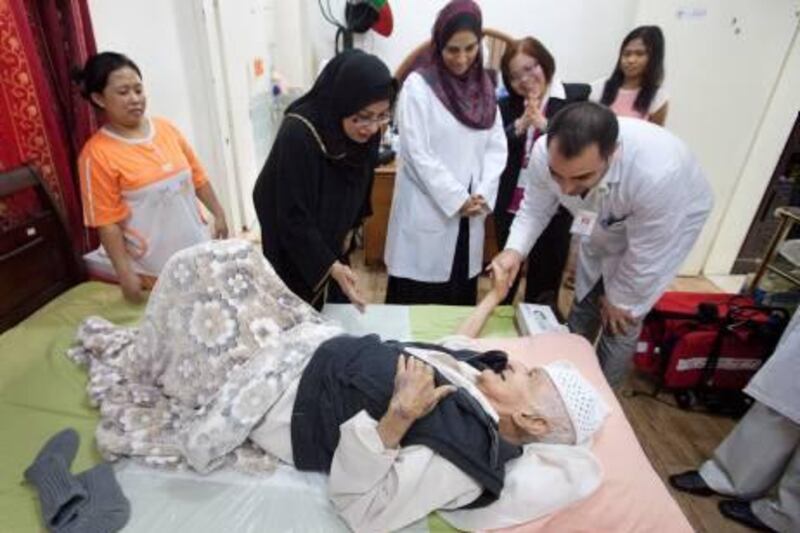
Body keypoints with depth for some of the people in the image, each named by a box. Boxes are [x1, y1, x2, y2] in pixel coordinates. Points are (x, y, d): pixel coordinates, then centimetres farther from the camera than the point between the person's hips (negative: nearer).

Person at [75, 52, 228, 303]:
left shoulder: (166, 128, 1)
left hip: (196, 247, 5)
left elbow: (197, 176, 10)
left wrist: (218, 214, 9)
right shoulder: (97, 153, -14)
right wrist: (125, 274, -16)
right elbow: (107, 222, -14)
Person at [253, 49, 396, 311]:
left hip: (329, 239, 6)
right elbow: (293, 217, -30)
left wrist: (348, 229, 14)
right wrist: (332, 267, -36)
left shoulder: (365, 132, -13)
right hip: (292, 248, -5)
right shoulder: (298, 135, -32)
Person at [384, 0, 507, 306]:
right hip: (428, 213, -5)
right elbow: (417, 153, -13)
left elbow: (496, 146, 7)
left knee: (461, 298, 14)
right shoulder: (418, 85, -7)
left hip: (470, 214, 5)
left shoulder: (483, 86, 10)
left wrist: (483, 195, -8)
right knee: (419, 304, 3)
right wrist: (458, 199, -14)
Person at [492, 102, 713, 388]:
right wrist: (515, 249, -31)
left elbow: (645, 255, -30)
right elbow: (535, 208, -14)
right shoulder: (545, 153, -33)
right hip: (603, 226, 4)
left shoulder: (657, 174, -45)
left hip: (668, 223, -3)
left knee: (620, 326, 1)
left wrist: (619, 300, -14)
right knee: (583, 309, 16)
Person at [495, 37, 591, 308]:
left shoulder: (578, 96, -3)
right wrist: (519, 126, -15)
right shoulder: (506, 105, 6)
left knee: (545, 287, 10)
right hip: (510, 207, 3)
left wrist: (545, 124, -19)